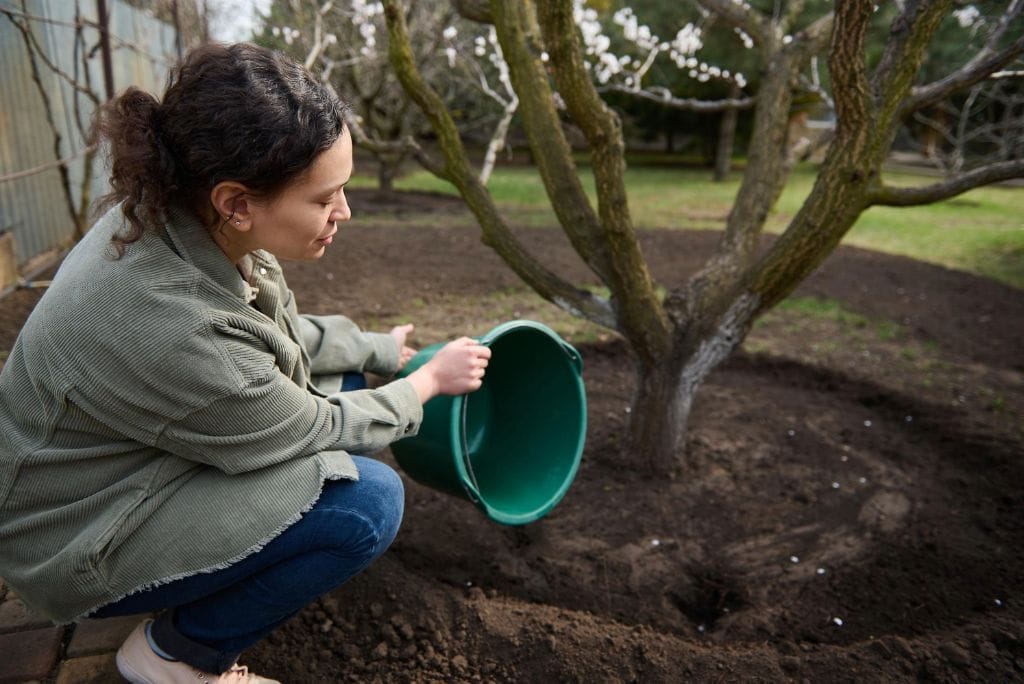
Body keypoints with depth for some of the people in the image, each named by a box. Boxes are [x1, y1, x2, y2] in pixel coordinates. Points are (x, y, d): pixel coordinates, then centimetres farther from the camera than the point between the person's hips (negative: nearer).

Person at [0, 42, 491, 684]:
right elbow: (318, 430, -20)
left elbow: (278, 335, 3)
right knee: (368, 500, -22)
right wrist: (428, 380, -7)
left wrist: (380, 349, 8)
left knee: (338, 375, 8)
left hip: (130, 460, 9)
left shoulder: (176, 211, -15)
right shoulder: (174, 327, -38)